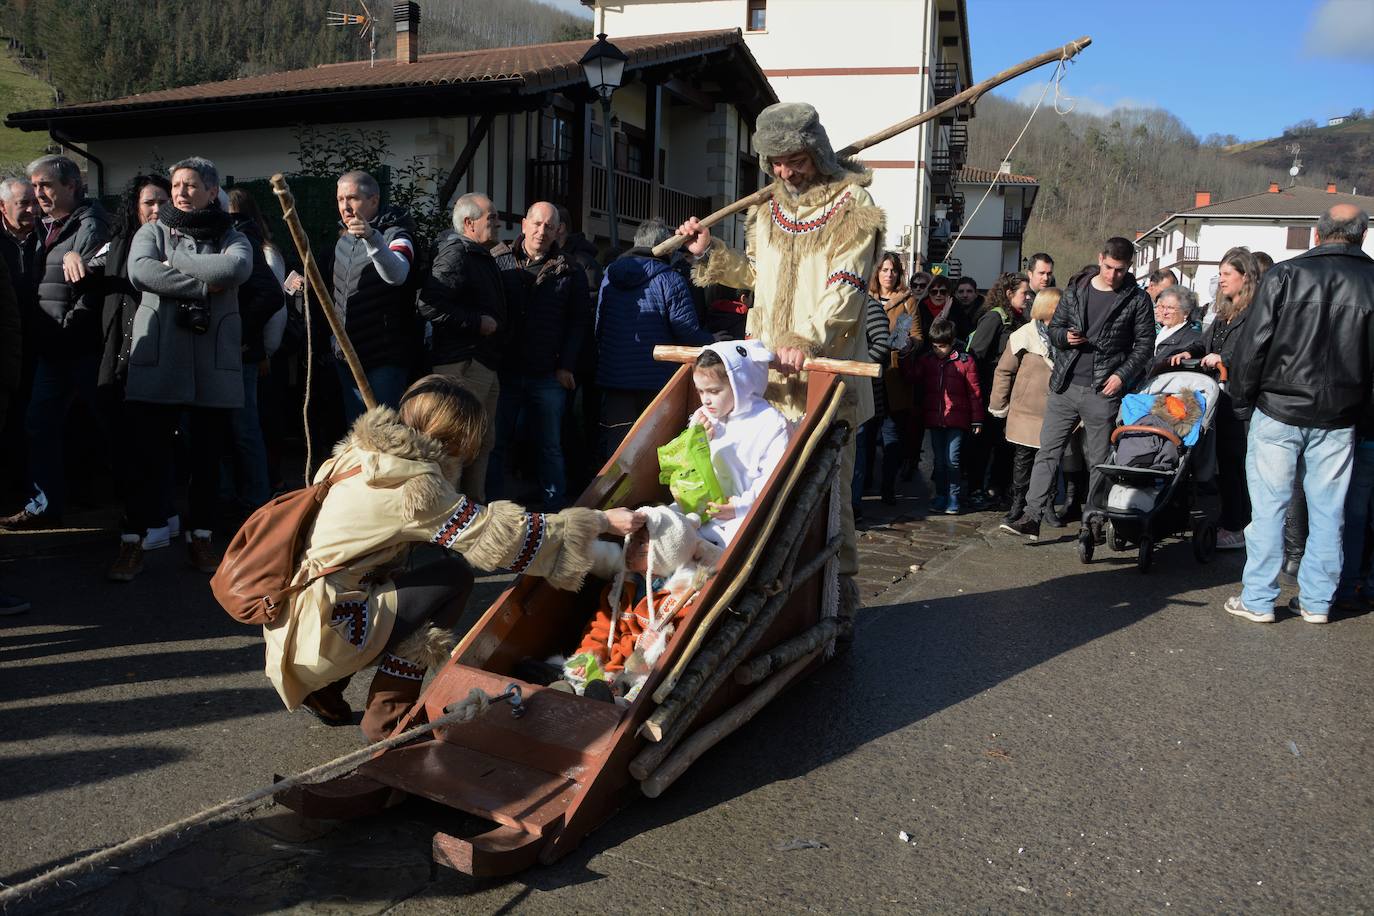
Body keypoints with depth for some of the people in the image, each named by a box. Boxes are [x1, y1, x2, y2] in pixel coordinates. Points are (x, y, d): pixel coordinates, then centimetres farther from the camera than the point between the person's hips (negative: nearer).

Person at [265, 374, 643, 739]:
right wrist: (600, 520, -12)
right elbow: (498, 535, -18)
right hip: (321, 632, -9)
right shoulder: (412, 485, -18)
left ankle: (325, 689, 19)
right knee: (454, 576, -7)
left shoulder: (364, 456, 9)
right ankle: (387, 715, 0)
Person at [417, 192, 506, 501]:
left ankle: (475, 505, 27)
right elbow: (428, 304, -24)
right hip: (462, 365, -11)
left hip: (486, 366, 11)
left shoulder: (482, 257, 19)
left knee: (484, 441, 16)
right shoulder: (455, 255, -13)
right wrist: (478, 322, -20)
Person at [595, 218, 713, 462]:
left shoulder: (609, 276, 6)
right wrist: (713, 341, 6)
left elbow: (598, 325, 13)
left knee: (614, 445, 10)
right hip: (656, 379, -4)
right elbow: (688, 331, -13)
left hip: (613, 378, 4)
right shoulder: (670, 280, -11)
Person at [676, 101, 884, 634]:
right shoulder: (768, 209, 16)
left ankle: (839, 600, 11)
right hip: (769, 371, 6)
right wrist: (709, 254, 17)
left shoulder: (853, 206, -4)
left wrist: (810, 338, -31)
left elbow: (846, 287, -16)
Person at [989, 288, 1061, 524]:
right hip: (1026, 410, -2)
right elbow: (1004, 371, -1)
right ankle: (1017, 504, 19)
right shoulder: (1024, 336, -5)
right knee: (1023, 458, 7)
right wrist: (999, 405, -1)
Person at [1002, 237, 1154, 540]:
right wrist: (1065, 336, -9)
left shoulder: (1137, 299, 1)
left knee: (1098, 460, 6)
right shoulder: (1076, 290, 9)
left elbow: (1145, 343, 2)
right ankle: (1032, 517, 0)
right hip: (1065, 386, 3)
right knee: (1048, 452, -1)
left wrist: (1123, 375, -10)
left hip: (1103, 392, -2)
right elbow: (1053, 328, 14)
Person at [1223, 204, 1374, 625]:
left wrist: (1243, 394, 5)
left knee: (1268, 506, 4)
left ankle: (1258, 600, 10)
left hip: (1280, 410, -2)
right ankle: (1316, 601, 20)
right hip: (1340, 418, 3)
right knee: (1327, 510, 11)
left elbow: (1254, 344, -8)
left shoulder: (1285, 274, -7)